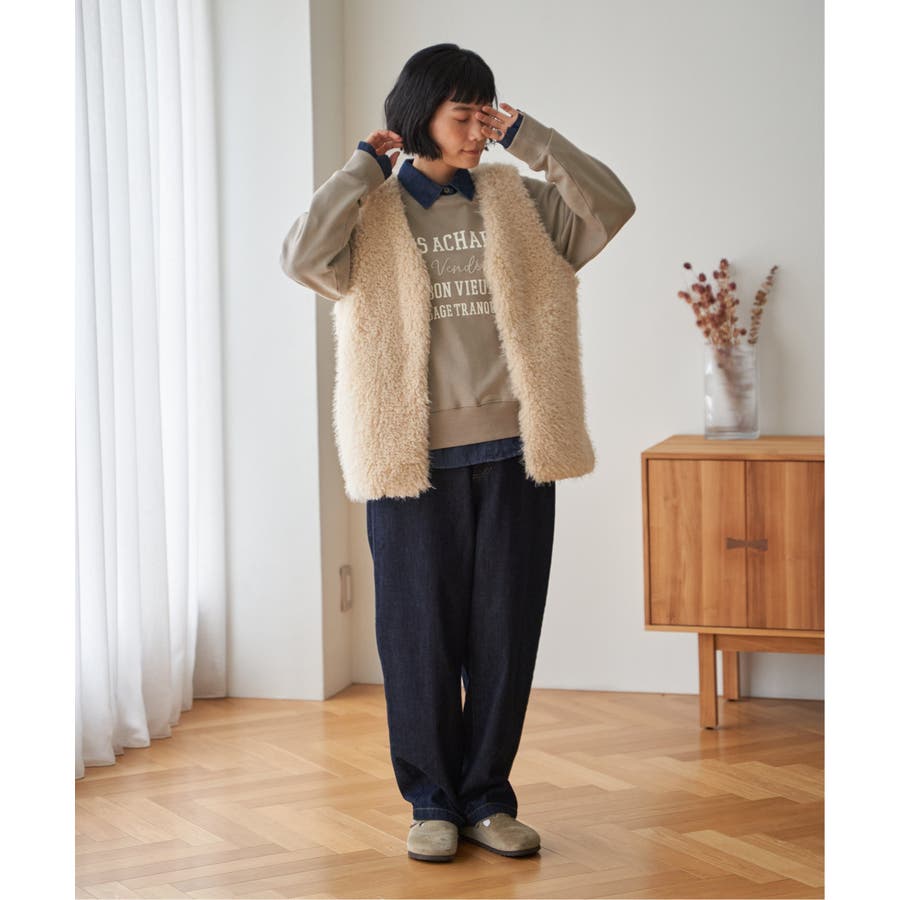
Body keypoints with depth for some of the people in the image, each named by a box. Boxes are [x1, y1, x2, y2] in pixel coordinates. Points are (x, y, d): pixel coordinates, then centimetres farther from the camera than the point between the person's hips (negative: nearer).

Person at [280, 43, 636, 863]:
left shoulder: (516, 201, 9)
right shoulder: (372, 212, 2)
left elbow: (611, 206, -3)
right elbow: (302, 257, -16)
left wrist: (528, 137, -3)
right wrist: (365, 168, -8)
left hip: (513, 453, 2)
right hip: (415, 458, -2)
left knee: (506, 633, 5)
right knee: (421, 633, 4)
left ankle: (487, 797, 18)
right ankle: (432, 802, 17)